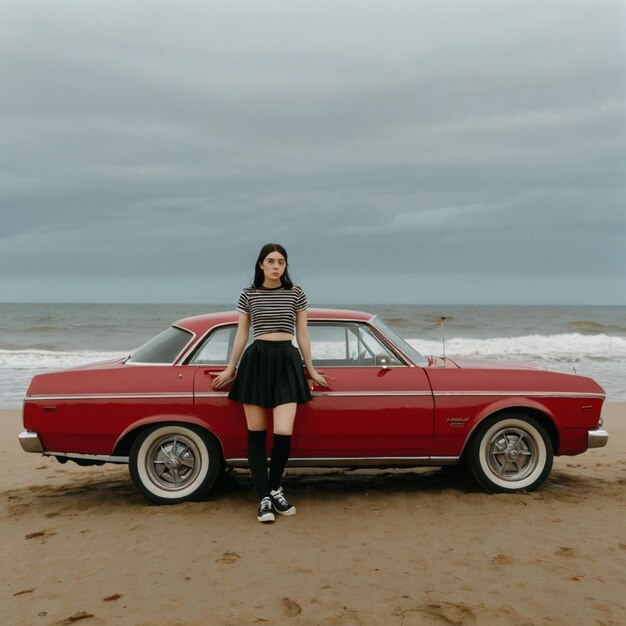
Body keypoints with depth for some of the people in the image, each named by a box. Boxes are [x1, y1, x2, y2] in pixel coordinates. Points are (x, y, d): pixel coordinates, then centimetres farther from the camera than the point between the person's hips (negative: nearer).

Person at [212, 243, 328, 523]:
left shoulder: (296, 293, 6)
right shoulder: (248, 295, 5)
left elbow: (302, 334, 11)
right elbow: (241, 334, 11)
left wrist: (310, 369, 12)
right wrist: (230, 368, 13)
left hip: (287, 361, 0)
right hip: (255, 361, 0)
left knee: (283, 432, -10)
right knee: (256, 434, 1)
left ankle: (275, 488, 15)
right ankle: (264, 498, 10)